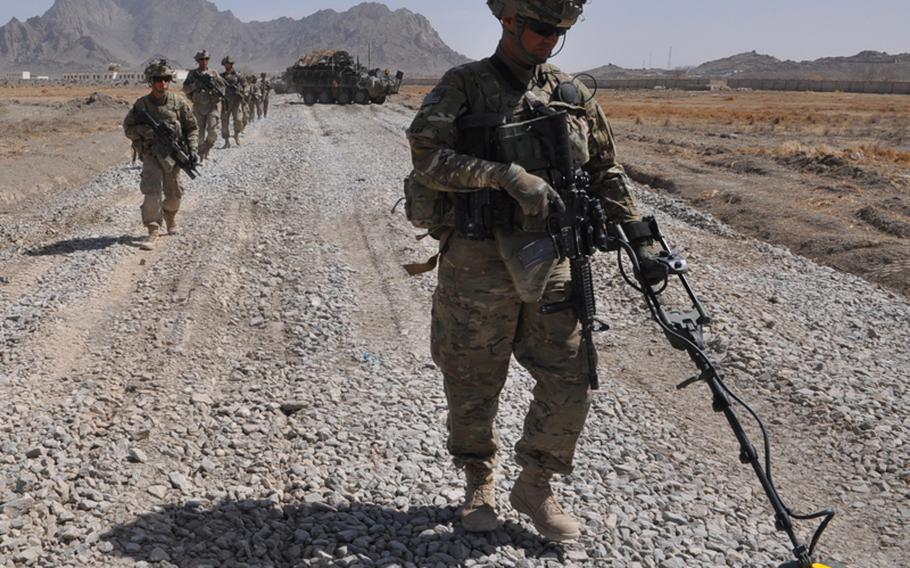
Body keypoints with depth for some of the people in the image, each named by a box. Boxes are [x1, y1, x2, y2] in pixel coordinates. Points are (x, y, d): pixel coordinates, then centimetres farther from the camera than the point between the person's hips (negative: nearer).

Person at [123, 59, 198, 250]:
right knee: (152, 191, -17)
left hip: (174, 155, 2)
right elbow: (128, 128, -2)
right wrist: (147, 130, -19)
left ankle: (170, 216, 43)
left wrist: (192, 149, -7)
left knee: (173, 195, 12)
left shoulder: (178, 103, -1)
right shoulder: (142, 105, -4)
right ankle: (152, 232, -12)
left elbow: (191, 128, 6)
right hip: (151, 154, -2)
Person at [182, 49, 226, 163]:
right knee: (200, 133, 2)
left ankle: (207, 148, 14)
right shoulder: (193, 74, 6)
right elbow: (185, 89, 0)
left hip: (212, 106, 0)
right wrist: (195, 85, -15)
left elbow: (224, 87, 7)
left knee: (213, 132, -13)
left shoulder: (214, 73, 8)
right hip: (198, 107, 0)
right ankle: (202, 156, 11)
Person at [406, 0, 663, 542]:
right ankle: (480, 483, 32)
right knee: (474, 389, 8)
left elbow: (607, 172, 14)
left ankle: (535, 487, 23)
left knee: (570, 383, 2)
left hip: (551, 261, 4)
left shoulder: (572, 94, 10)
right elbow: (427, 158, -17)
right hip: (479, 265, -3)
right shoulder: (463, 86, -3)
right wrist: (507, 175, -26)